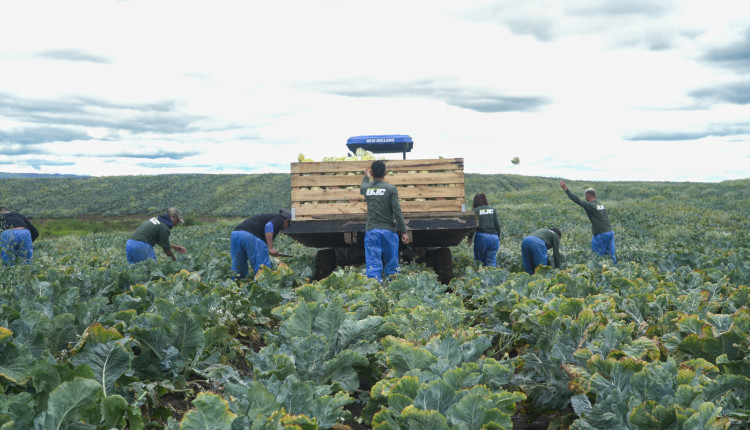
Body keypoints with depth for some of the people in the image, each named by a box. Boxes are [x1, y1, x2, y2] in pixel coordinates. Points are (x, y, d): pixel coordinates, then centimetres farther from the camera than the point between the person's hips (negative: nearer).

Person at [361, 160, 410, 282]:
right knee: (392, 264, 6)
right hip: (388, 230, -1)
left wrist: (366, 176, 52)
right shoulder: (391, 188, -4)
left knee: (373, 265, -2)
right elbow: (397, 211, -8)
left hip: (371, 231, 2)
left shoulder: (366, 188, 5)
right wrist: (403, 231, -4)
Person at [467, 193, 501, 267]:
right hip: (494, 237, 3)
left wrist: (470, 238, 8)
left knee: (479, 261, 7)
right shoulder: (492, 210, 12)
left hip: (481, 237, -3)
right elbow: (497, 225, 11)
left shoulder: (475, 211, 0)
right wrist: (498, 237, 20)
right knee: (491, 261, 4)